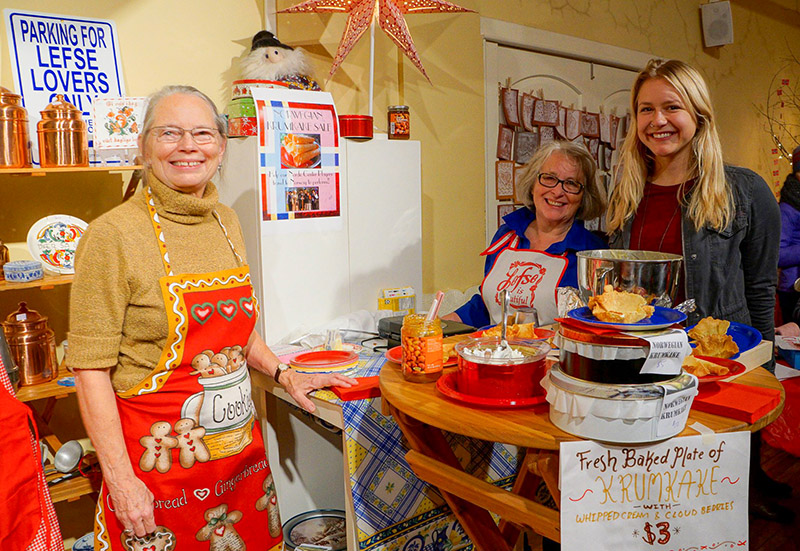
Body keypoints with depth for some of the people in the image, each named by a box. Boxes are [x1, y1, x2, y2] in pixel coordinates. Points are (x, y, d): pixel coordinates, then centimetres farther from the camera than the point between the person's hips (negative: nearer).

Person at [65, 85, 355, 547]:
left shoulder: (226, 223, 5)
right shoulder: (114, 235, -13)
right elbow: (91, 368, -14)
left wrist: (283, 374, 7)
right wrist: (121, 479, -16)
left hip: (241, 448, 6)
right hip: (160, 456, -5)